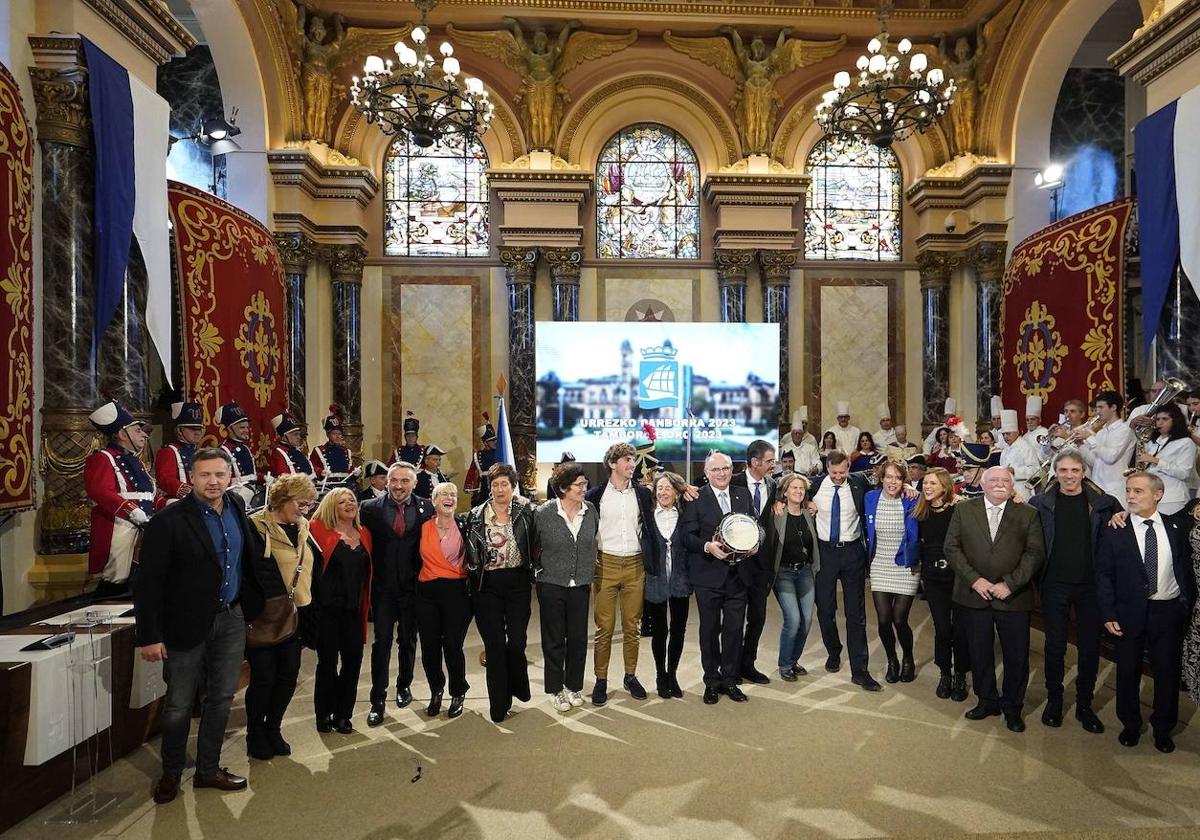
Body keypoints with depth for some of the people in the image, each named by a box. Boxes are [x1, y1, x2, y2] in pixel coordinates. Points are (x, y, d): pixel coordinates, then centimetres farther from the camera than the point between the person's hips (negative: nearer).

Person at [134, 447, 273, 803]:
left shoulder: (236, 506, 1)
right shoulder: (169, 521, -16)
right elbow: (148, 582, -14)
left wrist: (277, 588, 11)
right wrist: (149, 636, -15)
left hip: (232, 618, 5)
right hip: (187, 623, -5)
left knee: (221, 698, 15)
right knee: (179, 704, 10)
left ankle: (208, 769, 32)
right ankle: (171, 772, 32)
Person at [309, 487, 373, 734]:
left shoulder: (364, 534, 11)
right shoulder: (321, 531, -3)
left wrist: (366, 604, 12)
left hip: (354, 608, 4)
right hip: (328, 606, -4)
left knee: (353, 659, 4)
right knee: (328, 660, 5)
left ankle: (343, 714, 19)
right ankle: (325, 714, 21)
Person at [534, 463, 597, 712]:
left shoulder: (590, 510, -2)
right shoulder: (543, 514, -13)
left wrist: (590, 570, 12)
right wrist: (537, 570, 3)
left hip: (580, 584, 3)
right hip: (551, 584, -3)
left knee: (578, 638, 9)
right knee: (554, 640, 8)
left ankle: (574, 686, 27)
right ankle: (555, 689, 23)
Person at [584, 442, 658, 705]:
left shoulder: (643, 493, 7)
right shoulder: (596, 495, 0)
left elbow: (649, 528, 11)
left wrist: (649, 563, 3)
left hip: (635, 565, 2)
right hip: (605, 564, -2)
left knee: (632, 625, 9)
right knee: (604, 627, 1)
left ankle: (630, 676, 22)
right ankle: (601, 680, 12)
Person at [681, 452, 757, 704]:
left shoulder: (744, 495, 9)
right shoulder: (695, 499, -4)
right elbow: (687, 535, -7)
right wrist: (707, 546, -23)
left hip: (738, 573, 3)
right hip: (709, 575, -3)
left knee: (735, 629, 8)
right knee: (709, 629, 8)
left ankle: (730, 680, 23)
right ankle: (712, 681, 22)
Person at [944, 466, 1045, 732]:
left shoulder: (1027, 514, 1)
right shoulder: (963, 510, 3)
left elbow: (1035, 553, -5)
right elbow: (952, 548, -1)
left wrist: (1009, 583, -14)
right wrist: (974, 579, -12)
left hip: (1013, 597, -1)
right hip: (975, 594, 1)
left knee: (1017, 656, 8)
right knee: (979, 652, 12)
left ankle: (1012, 707, 26)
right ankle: (987, 701, 30)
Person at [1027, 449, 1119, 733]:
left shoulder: (1103, 503, -2)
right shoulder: (1040, 502, -3)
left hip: (1091, 585, 1)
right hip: (1055, 585, -1)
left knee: (1090, 647, 9)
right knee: (1055, 646, 8)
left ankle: (1084, 705, 26)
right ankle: (1053, 701, 25)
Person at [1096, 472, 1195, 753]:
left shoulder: (1176, 528, 1)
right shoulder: (1114, 532, -5)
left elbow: (1186, 570, 6)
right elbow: (1103, 574, -4)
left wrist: (1188, 605, 1)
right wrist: (1108, 614, -8)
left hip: (1170, 612, 1)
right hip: (1130, 613, -1)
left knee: (1168, 673, 11)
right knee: (1128, 672, 10)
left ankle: (1163, 728, 30)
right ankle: (1130, 724, 29)